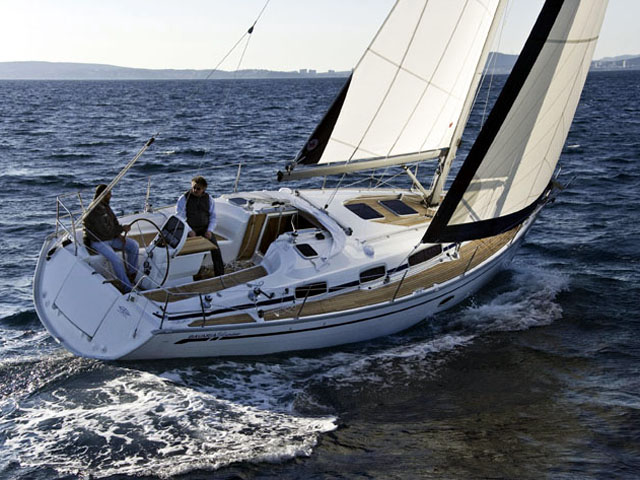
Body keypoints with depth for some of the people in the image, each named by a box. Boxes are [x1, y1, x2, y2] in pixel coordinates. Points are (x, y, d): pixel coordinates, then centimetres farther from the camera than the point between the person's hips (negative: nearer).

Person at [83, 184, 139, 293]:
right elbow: (105, 231, -27)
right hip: (97, 242, -9)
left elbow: (114, 222, 15)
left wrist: (119, 234, -3)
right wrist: (122, 229, -17)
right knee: (116, 259, -29)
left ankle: (132, 274, 11)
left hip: (111, 238, 9)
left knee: (134, 245, -2)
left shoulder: (105, 206, 6)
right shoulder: (95, 210, -24)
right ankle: (128, 288, -23)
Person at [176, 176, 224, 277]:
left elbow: (213, 216, 11)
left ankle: (220, 275, -8)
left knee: (215, 248, -17)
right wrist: (189, 231, -16)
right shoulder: (184, 198, -2)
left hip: (205, 228, 2)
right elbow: (180, 217, -3)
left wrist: (209, 230, -6)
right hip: (189, 229, -2)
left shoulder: (209, 198, 7)